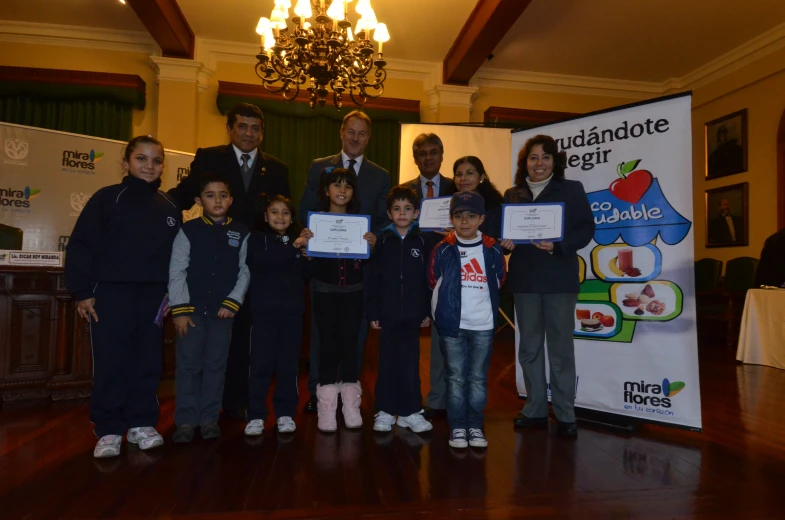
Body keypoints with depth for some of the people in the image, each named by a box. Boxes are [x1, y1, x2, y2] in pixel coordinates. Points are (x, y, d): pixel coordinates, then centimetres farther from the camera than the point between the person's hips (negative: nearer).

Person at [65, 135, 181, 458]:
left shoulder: (169, 207, 8)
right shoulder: (107, 198, -3)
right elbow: (81, 245, -5)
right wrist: (82, 291, -8)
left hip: (153, 296, 4)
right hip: (110, 293, -3)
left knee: (148, 362, 9)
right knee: (110, 363, 2)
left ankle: (141, 423, 23)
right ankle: (109, 430, 15)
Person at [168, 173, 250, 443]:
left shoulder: (241, 233, 4)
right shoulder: (188, 230, -1)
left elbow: (245, 271, 3)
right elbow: (176, 271, -3)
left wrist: (233, 302, -5)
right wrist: (179, 309, -9)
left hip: (223, 309, 1)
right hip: (191, 308, -1)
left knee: (216, 365, 7)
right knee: (188, 365, 3)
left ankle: (209, 418, 18)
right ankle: (186, 420, 13)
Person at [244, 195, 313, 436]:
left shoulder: (299, 239, 13)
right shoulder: (257, 238, 3)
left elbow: (307, 275, 10)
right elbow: (261, 261, -19)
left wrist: (308, 256, -8)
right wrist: (292, 247, -26)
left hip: (292, 311, 3)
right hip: (264, 311, -3)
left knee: (288, 364, 7)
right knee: (261, 364, -1)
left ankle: (285, 413, 18)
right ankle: (256, 415, 10)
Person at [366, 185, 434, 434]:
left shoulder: (424, 242, 2)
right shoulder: (383, 241, 3)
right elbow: (373, 279, 1)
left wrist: (428, 311, -1)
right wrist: (372, 312, -3)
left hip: (413, 314, 0)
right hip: (388, 313, 1)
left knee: (410, 364, 5)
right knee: (387, 363, 7)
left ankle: (410, 412, 19)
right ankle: (385, 412, 20)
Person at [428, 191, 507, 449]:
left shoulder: (492, 249, -1)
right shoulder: (443, 249, -4)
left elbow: (499, 280, 12)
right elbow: (434, 282, 6)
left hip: (483, 324, 1)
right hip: (452, 323, -1)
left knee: (478, 378, 10)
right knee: (456, 377, 7)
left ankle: (475, 426, 22)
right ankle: (457, 427, 17)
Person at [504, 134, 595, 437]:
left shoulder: (572, 189, 4)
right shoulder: (512, 194, 11)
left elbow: (586, 230, -3)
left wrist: (558, 245, -18)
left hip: (559, 278, -3)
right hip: (524, 279, 3)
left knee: (560, 347, 2)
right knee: (529, 347, 9)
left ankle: (565, 414, 14)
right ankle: (535, 409, 22)